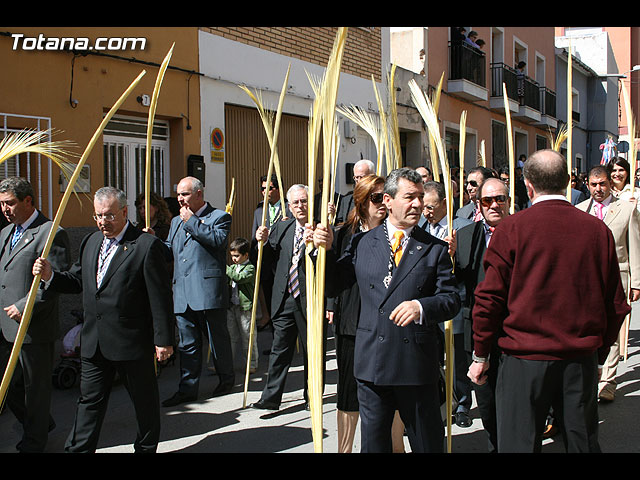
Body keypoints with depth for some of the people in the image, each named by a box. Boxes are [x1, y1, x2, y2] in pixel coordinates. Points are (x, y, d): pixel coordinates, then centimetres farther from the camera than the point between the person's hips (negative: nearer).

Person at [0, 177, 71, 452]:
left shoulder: (51, 233, -12)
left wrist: (24, 307, -20)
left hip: (34, 327, -8)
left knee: (36, 387, 6)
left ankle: (33, 442, 22)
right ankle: (42, 424, 37)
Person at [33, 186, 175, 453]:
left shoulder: (147, 245, -11)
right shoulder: (90, 242, 11)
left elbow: (160, 297, -12)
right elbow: (77, 281, 18)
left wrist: (163, 340, -13)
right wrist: (50, 275, -2)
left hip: (131, 341, -5)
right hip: (94, 342, 6)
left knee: (144, 401, 11)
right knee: (89, 401, 12)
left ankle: (146, 448, 29)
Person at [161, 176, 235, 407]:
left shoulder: (219, 216, 1)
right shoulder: (177, 221, 23)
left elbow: (218, 239, -18)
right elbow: (169, 250, 24)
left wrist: (191, 221, -11)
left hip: (208, 291, -6)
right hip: (182, 293, 6)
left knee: (217, 338, 6)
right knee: (187, 343, 8)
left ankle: (226, 378, 24)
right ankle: (187, 389, 12)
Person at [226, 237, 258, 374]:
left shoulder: (250, 268, -9)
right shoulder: (233, 267, 15)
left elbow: (240, 278, -24)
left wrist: (226, 269, -20)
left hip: (245, 307, -7)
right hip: (231, 306, 7)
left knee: (247, 336, 1)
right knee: (230, 336, 10)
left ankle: (252, 364, 11)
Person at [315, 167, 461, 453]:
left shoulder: (435, 249, 2)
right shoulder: (362, 244, 6)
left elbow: (451, 300, -3)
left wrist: (421, 306, -22)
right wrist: (325, 249, -3)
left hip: (417, 364, -1)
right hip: (371, 363, 2)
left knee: (427, 442, 8)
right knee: (373, 441, 13)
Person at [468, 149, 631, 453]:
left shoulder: (511, 229, -8)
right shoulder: (598, 230, 0)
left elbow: (489, 299, -6)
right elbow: (616, 304, 7)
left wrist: (481, 354, 5)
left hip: (524, 360, -3)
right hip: (582, 360, 3)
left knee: (518, 444, 4)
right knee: (583, 443, 15)